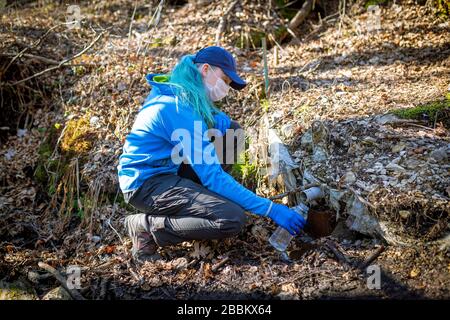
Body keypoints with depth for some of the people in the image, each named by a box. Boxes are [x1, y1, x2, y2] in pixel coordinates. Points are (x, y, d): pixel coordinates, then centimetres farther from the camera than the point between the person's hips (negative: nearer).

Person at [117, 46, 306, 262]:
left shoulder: (181, 94, 5)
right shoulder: (180, 108, -24)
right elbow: (213, 176, -26)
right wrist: (269, 209, -24)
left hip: (167, 169, 10)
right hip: (144, 184, -10)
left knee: (231, 129, 8)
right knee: (233, 219, -23)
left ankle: (198, 198, 9)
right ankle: (146, 227, -9)